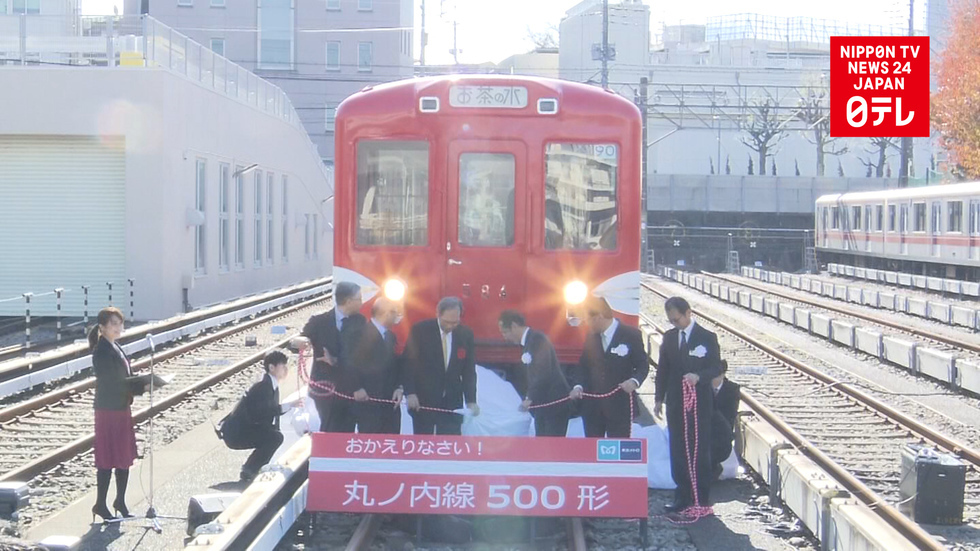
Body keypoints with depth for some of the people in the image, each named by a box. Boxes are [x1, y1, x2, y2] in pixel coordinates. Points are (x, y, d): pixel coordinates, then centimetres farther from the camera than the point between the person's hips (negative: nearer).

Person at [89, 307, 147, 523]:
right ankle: (100, 505, 8)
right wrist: (142, 387, -19)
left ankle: (120, 501, 25)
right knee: (108, 460, -2)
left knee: (125, 457, 14)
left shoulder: (115, 348, 12)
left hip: (122, 408, 9)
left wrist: (142, 383, -3)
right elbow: (112, 383, -20)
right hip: (109, 410, -9)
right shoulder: (102, 351, -17)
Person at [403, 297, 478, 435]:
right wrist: (410, 393, -13)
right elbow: (408, 363, -4)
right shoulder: (419, 330, -8)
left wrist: (471, 400, -5)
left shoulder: (466, 334, 1)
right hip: (422, 401, -2)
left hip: (452, 403, 2)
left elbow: (469, 370, 5)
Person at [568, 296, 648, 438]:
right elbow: (583, 365, 11)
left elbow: (642, 365, -2)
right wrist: (578, 386, -7)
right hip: (592, 406, 5)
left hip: (619, 406, -4)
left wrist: (634, 381, -23)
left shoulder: (631, 335, -5)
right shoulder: (591, 336, 8)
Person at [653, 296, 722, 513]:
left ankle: (701, 498, 5)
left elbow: (716, 367, -6)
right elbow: (662, 369, 13)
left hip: (699, 402, -4)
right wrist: (659, 398, 9)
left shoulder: (707, 338, -4)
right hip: (675, 403, 4)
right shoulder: (669, 337, 9)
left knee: (700, 449, 0)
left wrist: (699, 376, -24)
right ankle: (683, 494, 13)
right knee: (677, 449, 6)